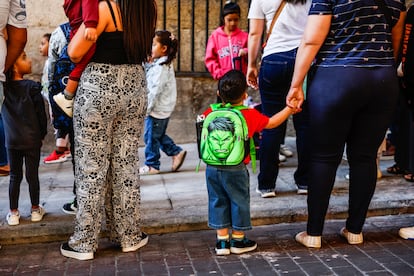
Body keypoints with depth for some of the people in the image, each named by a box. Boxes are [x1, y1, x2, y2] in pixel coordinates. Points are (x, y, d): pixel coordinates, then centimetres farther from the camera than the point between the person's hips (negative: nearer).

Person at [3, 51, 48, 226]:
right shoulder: (32, 87, -12)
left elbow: (4, 115, 8)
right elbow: (41, 114, -7)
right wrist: (41, 135, 6)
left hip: (12, 141, 3)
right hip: (32, 140, -3)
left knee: (15, 177, 12)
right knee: (32, 176, 9)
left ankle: (13, 213, 20)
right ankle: (35, 210, 22)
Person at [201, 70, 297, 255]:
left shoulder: (211, 113, 2)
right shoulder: (250, 115, -4)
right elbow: (271, 123, 10)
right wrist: (289, 109, 23)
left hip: (212, 168, 3)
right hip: (236, 169, -3)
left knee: (218, 202, 14)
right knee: (239, 202, 12)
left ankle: (222, 241, 20)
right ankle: (238, 241, 23)